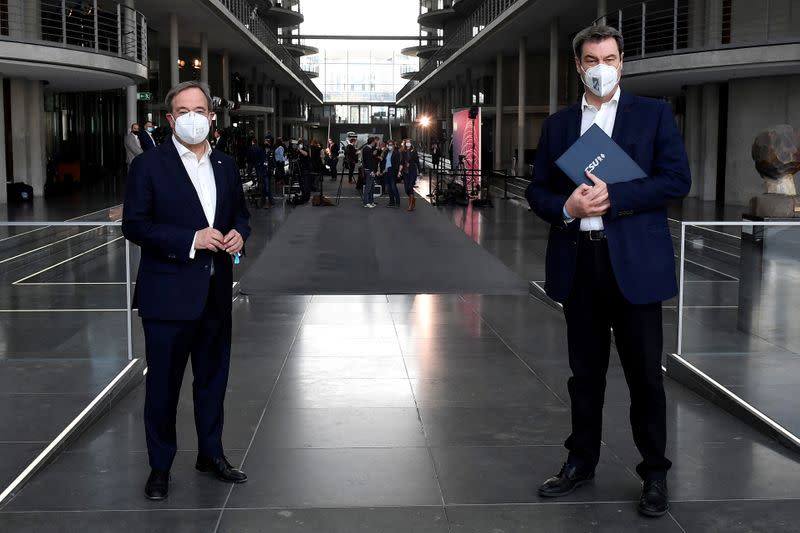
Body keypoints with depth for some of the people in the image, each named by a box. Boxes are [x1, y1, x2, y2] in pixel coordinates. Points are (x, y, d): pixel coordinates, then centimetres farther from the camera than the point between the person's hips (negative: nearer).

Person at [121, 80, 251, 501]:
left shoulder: (225, 165, 9)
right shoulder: (149, 165, -7)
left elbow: (240, 213, 19)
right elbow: (134, 225, -12)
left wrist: (238, 233, -5)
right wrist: (191, 240, -21)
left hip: (216, 293, 5)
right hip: (168, 293, -5)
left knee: (213, 378, 16)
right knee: (163, 383, 6)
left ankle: (211, 454, 32)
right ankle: (160, 466, 20)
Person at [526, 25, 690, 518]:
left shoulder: (653, 115, 2)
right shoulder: (558, 125, 11)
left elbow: (677, 180, -7)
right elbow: (538, 191, 11)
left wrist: (612, 196, -16)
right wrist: (567, 205, -11)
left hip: (635, 262, -3)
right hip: (578, 263, 3)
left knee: (645, 374, 3)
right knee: (585, 372, 14)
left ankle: (655, 474, 17)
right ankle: (582, 462, 28)